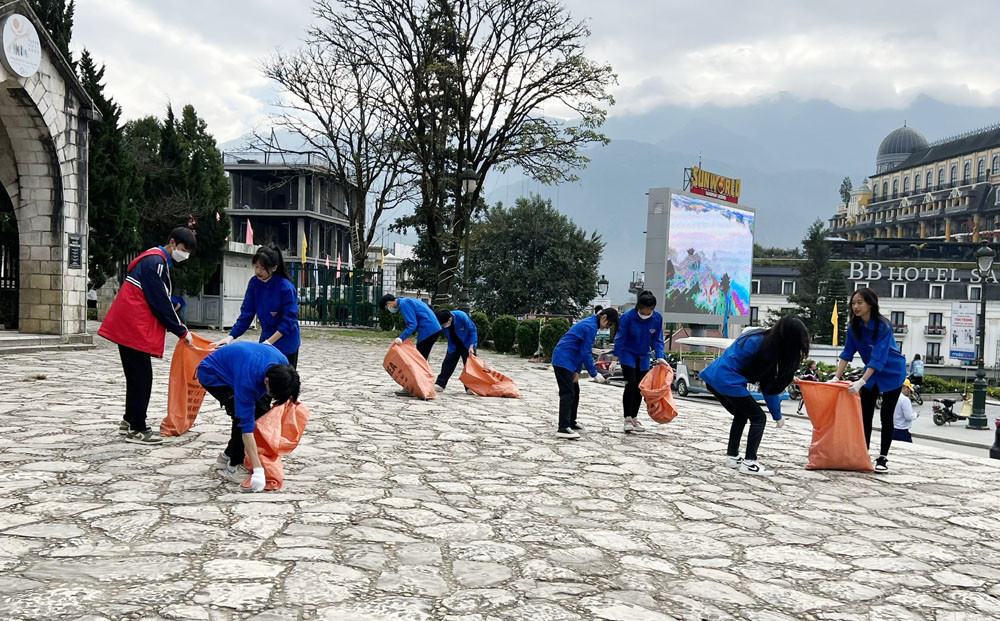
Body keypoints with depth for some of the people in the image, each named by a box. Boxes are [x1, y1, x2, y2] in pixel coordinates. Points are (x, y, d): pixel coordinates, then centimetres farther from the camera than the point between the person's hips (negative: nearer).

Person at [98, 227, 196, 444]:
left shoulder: (156, 260, 18)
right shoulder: (156, 261, -14)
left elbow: (162, 299, 21)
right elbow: (160, 302, -16)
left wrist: (177, 325, 14)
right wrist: (181, 331, -9)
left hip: (128, 326, 10)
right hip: (134, 327, -10)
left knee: (137, 376, 17)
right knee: (142, 377, -5)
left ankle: (130, 421, 27)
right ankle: (137, 430, 0)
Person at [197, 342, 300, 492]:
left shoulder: (283, 364, -25)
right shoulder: (248, 380, -42)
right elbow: (246, 424, -38)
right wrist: (258, 469, -38)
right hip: (212, 374, -7)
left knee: (262, 411, -4)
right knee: (242, 415, -24)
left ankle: (227, 456, 12)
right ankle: (234, 467, -8)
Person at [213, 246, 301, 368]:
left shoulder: (286, 287, -21)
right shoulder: (254, 283, -4)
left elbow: (288, 320, -19)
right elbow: (246, 313, -1)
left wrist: (269, 342, -24)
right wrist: (231, 336, -11)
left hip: (286, 341, -6)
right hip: (266, 338, 6)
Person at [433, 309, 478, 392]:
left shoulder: (462, 317, -34)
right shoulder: (443, 322, -23)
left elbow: (472, 331, -22)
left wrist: (471, 346, -25)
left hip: (467, 344, -3)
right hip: (453, 345, 4)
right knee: (448, 363, 0)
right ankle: (440, 384, 4)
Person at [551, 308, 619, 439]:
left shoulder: (589, 323, 17)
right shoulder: (591, 327, -15)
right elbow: (586, 353, -17)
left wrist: (577, 371, 12)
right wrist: (594, 374, -11)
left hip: (568, 361, 11)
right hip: (563, 361, -11)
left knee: (574, 392, 18)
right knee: (567, 393, -15)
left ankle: (571, 422, 28)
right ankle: (563, 428, -20)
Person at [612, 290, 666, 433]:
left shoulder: (657, 318, -11)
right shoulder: (628, 316, -21)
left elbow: (657, 340, -2)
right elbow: (620, 338, -13)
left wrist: (660, 357, -14)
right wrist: (615, 357, -11)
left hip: (643, 357, 4)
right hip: (628, 355, -4)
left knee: (640, 388, 7)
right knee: (631, 385, -15)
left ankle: (633, 419, 19)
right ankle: (628, 420, -11)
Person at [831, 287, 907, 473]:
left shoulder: (883, 326, -28)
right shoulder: (854, 326, -10)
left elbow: (878, 358, -33)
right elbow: (847, 353, -7)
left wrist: (861, 382, -40)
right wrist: (836, 377, -17)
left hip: (891, 372, -6)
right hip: (871, 372, 6)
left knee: (886, 416, -2)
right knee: (865, 414, 4)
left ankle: (883, 457, 6)